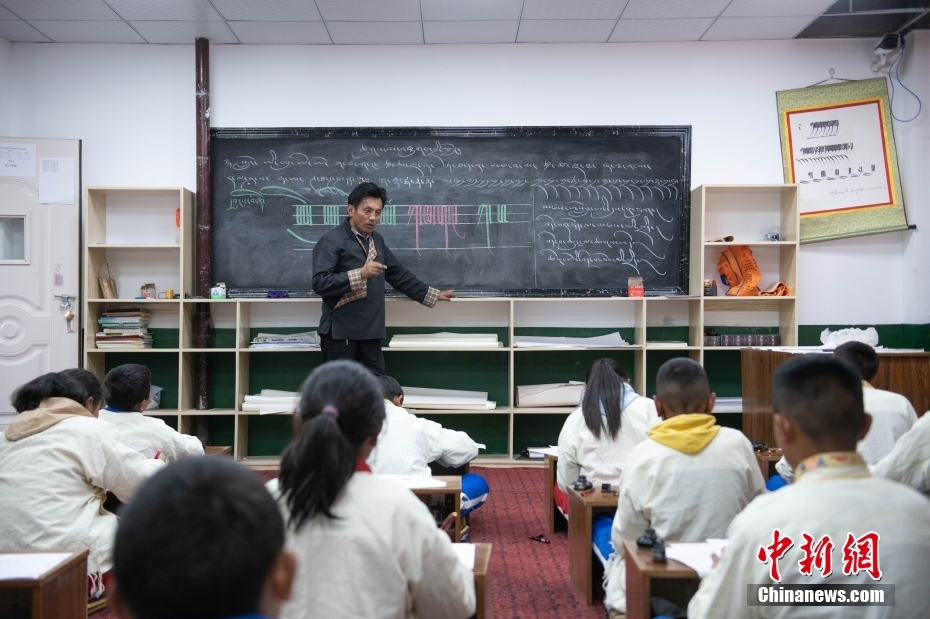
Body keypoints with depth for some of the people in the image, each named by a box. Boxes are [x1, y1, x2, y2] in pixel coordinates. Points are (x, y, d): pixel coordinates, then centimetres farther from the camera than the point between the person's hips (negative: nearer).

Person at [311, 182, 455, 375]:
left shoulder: (377, 241, 14)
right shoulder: (331, 241, -9)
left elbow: (399, 274, 23)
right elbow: (319, 283, -18)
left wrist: (432, 295, 24)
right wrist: (360, 274, -25)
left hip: (370, 332, 7)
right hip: (341, 333, -7)